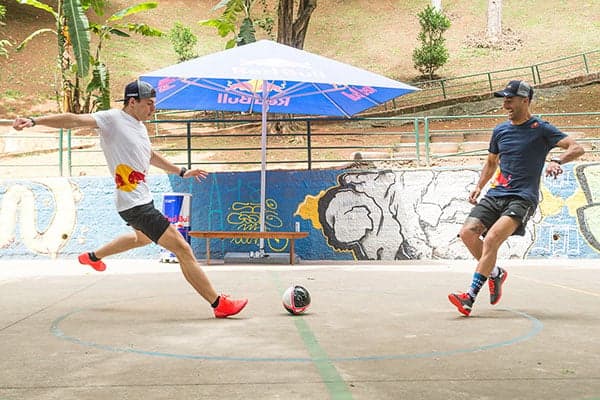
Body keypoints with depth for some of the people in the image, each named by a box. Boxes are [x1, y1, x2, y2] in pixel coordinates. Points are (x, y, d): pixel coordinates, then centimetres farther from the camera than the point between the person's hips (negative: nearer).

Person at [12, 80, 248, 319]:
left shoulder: (139, 126, 12)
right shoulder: (112, 119, -14)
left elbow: (151, 156, 28)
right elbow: (74, 120, -26)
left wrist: (182, 172, 35)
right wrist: (34, 121, -38)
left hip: (142, 201, 11)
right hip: (136, 206, -11)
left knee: (142, 238, 39)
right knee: (183, 250, -11)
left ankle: (93, 257, 58)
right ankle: (219, 304, -6)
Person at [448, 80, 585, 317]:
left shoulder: (541, 130, -2)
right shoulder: (500, 130, 15)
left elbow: (577, 148, -10)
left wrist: (557, 161, -29)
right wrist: (479, 187, 13)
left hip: (522, 198, -6)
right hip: (495, 195, 6)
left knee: (491, 239, -25)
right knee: (467, 233, -13)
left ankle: (470, 297, -24)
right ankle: (495, 273, 14)